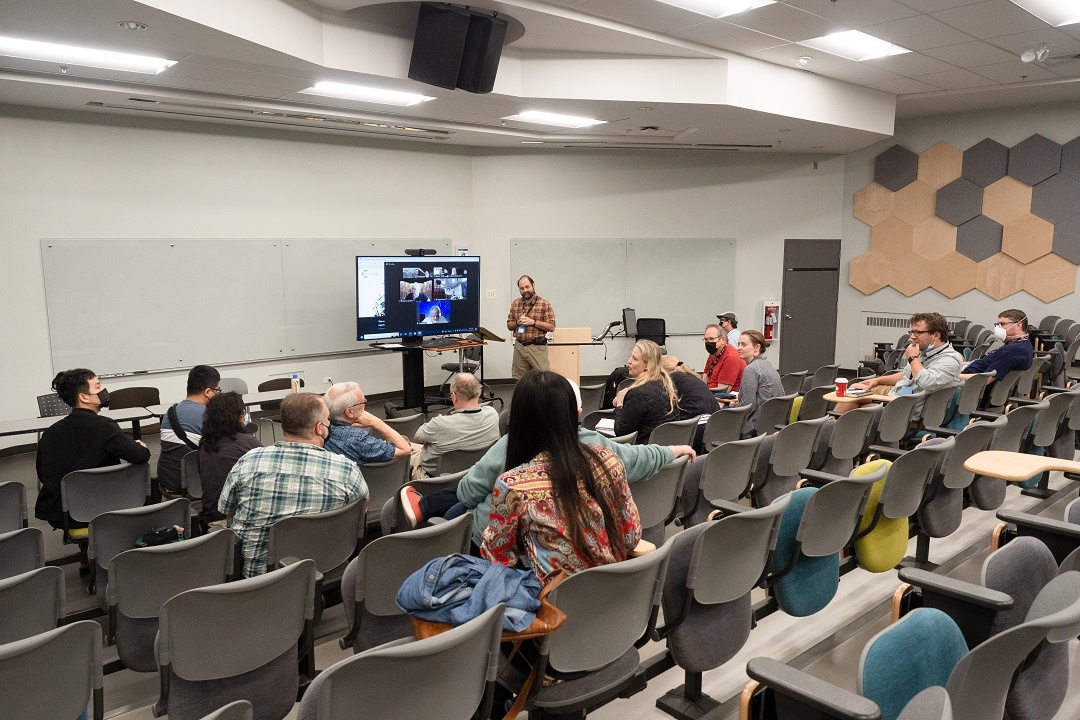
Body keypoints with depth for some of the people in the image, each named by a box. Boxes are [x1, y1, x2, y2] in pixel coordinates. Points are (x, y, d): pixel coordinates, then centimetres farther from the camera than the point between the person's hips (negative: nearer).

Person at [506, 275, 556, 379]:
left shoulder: (544, 304, -2)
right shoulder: (515, 304, 12)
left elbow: (551, 326, -6)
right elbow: (509, 326, 17)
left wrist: (533, 322, -15)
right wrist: (517, 322, -5)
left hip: (537, 347, -4)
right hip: (519, 346, 4)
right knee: (520, 381, 4)